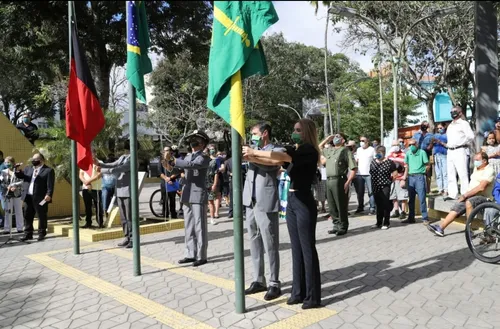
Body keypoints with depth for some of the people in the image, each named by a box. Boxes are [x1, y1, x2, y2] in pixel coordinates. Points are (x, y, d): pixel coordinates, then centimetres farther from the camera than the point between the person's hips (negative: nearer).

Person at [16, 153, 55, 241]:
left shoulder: (48, 170, -5)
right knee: (27, 216, 13)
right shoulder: (28, 168, 16)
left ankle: (41, 234, 13)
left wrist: (49, 195, -22)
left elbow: (50, 185, -12)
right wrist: (18, 171, -8)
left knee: (42, 217, 3)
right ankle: (28, 234, 23)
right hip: (28, 197, 6)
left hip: (40, 198, -6)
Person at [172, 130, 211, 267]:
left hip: (199, 196, -7)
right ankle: (191, 254, 19)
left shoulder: (204, 158, -4)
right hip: (187, 196, 7)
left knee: (199, 228, -2)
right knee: (189, 228, 10)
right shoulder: (187, 157, 19)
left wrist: (174, 161, -22)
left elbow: (192, 165, -23)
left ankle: (201, 256, 5)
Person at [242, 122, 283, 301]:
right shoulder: (253, 150, 18)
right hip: (250, 203, 7)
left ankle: (274, 284, 9)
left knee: (270, 245, -1)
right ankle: (258, 280, 23)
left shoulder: (276, 150, -4)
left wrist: (253, 158, -28)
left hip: (266, 204, -7)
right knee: (254, 244, 12)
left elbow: (278, 161, -24)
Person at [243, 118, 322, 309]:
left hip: (304, 203, -8)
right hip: (291, 202, 8)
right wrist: (251, 156, -5)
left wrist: (254, 152, -19)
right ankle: (298, 292, 24)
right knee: (296, 248, 13)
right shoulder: (295, 150, 13)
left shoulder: (309, 150, -12)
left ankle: (313, 296, 9)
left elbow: (282, 156, -24)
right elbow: (274, 161, 6)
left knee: (308, 249, -1)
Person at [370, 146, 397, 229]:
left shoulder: (389, 162, -7)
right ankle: (379, 222, 20)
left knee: (386, 205, -1)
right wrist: (373, 183, 11)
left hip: (385, 187, -5)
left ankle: (386, 223, 8)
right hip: (375, 187, 5)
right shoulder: (373, 162, 9)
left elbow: (395, 173, -3)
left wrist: (389, 180, -5)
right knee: (378, 205, 12)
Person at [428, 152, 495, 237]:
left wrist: (465, 195, -19)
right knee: (456, 207, -10)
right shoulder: (476, 168, 18)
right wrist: (465, 195, 7)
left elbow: (481, 187, -21)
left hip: (483, 197, -8)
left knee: (469, 202, -36)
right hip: (471, 196, 8)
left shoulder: (489, 170, -10)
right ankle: (440, 227, -17)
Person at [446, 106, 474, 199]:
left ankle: (465, 194, -9)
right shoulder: (450, 126, 22)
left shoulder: (464, 123, -1)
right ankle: (452, 194, 10)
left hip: (460, 151, -8)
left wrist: (462, 143, -6)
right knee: (451, 175, 7)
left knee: (463, 174, -9)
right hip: (450, 151, 8)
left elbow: (471, 136, -12)